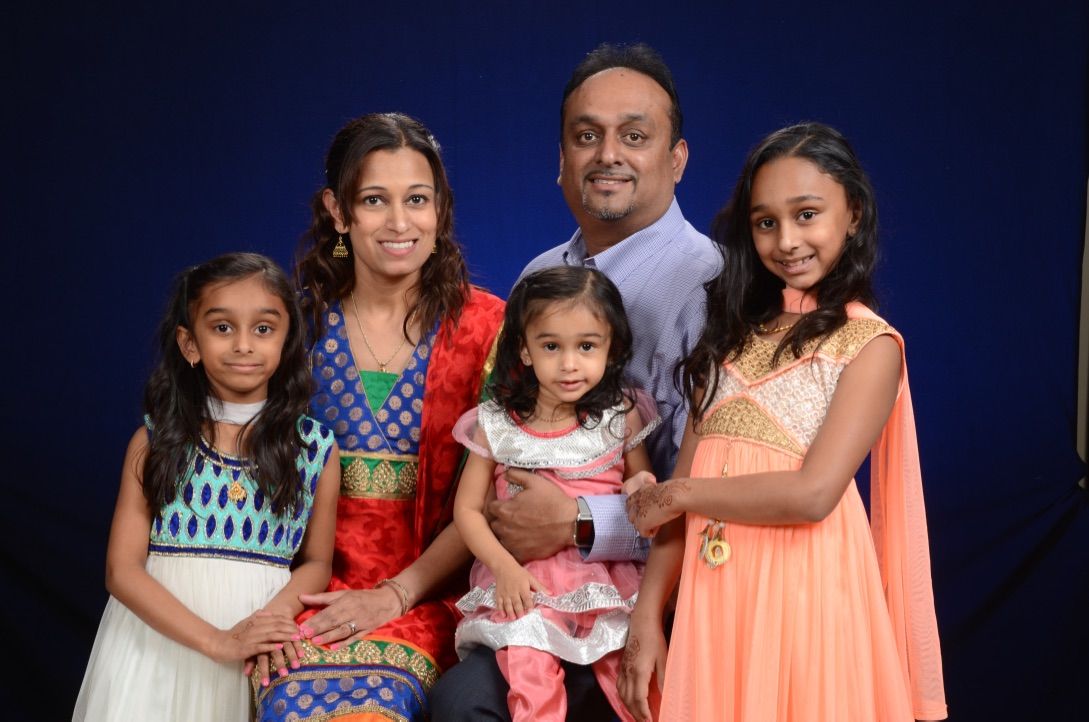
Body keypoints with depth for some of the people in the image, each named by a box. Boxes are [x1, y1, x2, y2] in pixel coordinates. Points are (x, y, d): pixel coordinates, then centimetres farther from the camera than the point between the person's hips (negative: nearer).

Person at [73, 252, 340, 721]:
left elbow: (317, 562, 7)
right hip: (157, 641, 0)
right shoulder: (154, 442, -2)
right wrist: (218, 641, -18)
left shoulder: (316, 448, 0)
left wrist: (278, 612, -16)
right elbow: (122, 570, -7)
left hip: (261, 652, 0)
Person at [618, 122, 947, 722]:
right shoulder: (737, 334, 12)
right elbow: (683, 481, 5)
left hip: (801, 590, -5)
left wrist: (678, 496, -6)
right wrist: (646, 617, -2)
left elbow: (813, 493, -17)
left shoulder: (869, 343, -5)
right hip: (711, 592, 5)